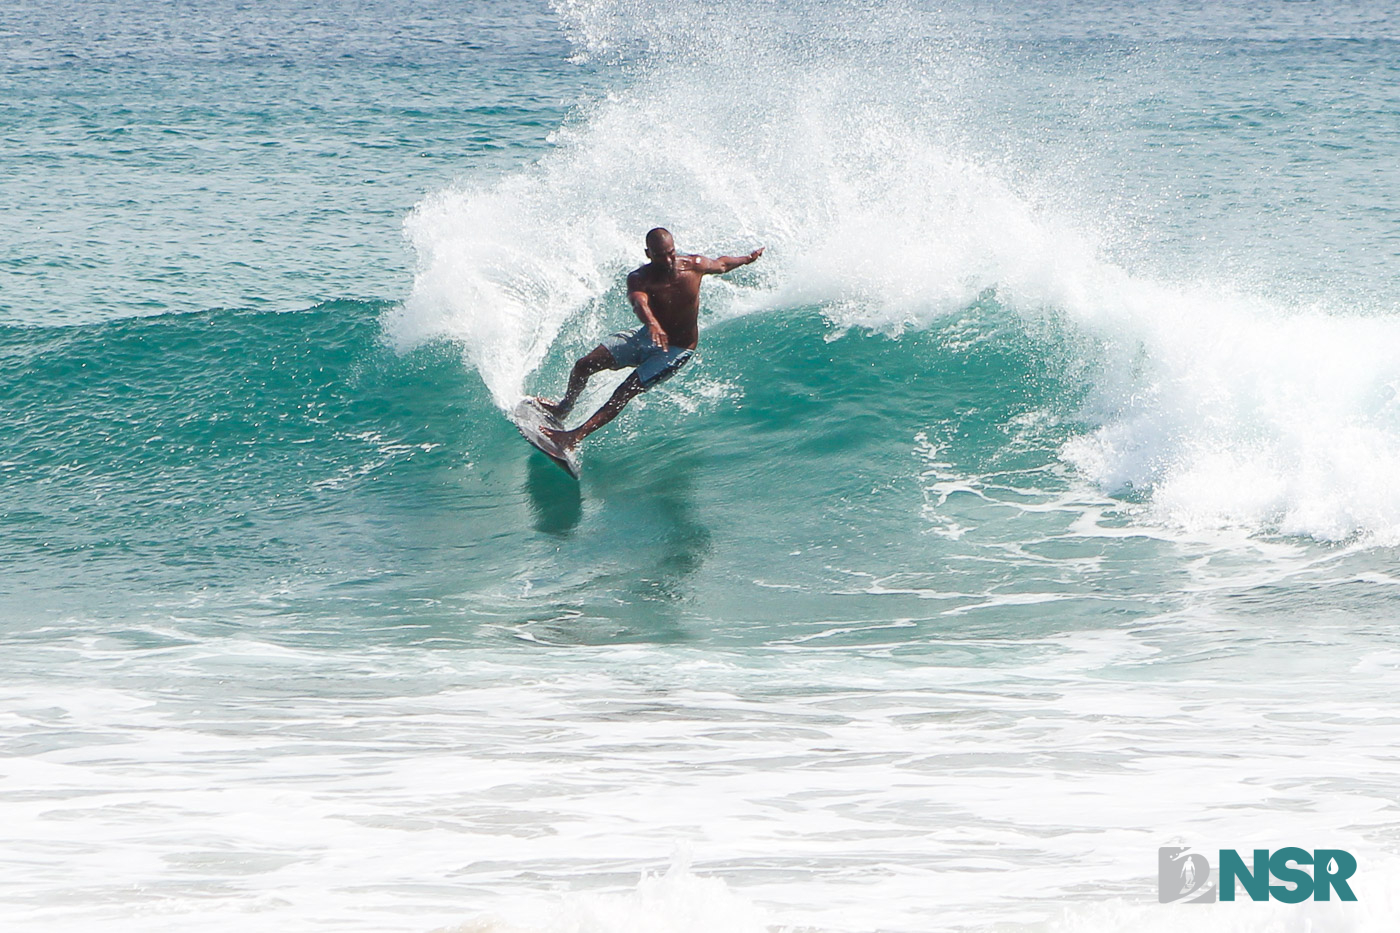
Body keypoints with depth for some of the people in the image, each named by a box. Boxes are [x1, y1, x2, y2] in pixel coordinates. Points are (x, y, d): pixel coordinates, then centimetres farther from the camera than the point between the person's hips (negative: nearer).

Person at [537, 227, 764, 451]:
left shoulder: (695, 265, -17)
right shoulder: (639, 279, -22)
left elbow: (721, 264, 7)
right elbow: (639, 301, -45)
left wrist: (748, 258, 25)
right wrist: (652, 324, -68)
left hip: (676, 349, -2)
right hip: (646, 337, 2)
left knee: (625, 393, -18)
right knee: (583, 366, -5)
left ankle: (575, 436, -22)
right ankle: (563, 409, 24)